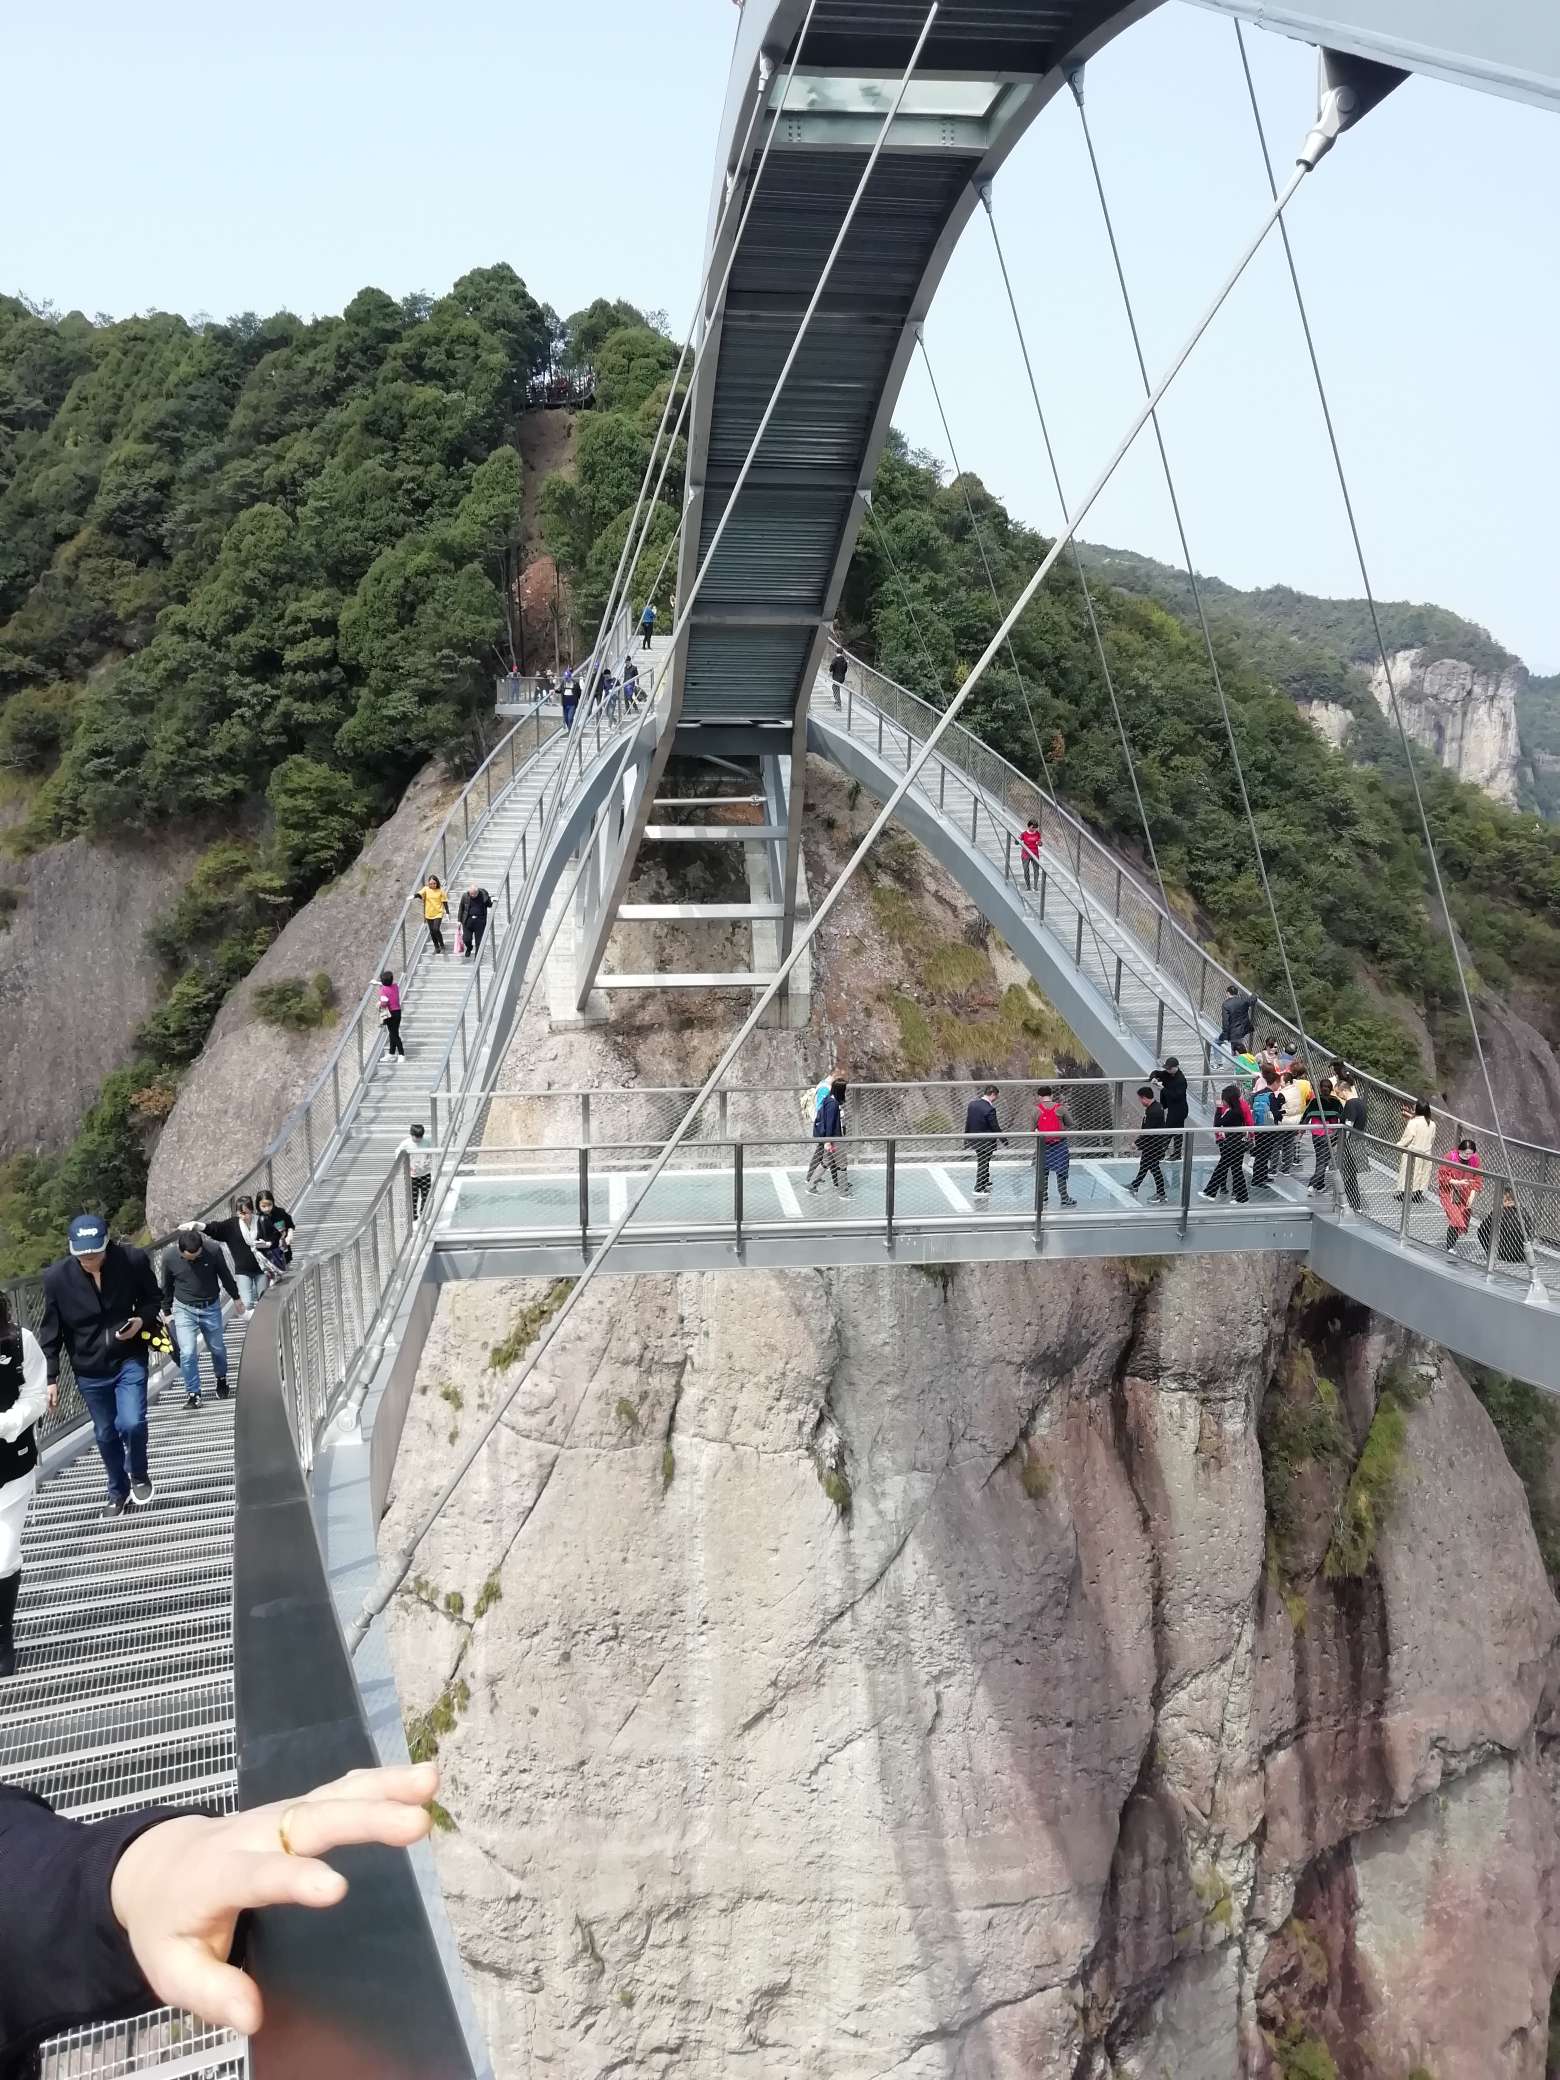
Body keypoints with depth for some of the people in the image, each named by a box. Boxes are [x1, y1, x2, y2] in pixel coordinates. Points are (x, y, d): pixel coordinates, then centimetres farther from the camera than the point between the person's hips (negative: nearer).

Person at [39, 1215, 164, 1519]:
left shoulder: (133, 1260, -18)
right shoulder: (57, 1277, -16)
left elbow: (154, 1299, 1)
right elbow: (50, 1332, -5)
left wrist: (142, 1320, -20)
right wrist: (50, 1377, -4)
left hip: (129, 1359, -1)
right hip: (89, 1370, 2)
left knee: (131, 1423, -16)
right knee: (105, 1435, 14)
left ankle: (139, 1475, 16)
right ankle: (119, 1493, 37)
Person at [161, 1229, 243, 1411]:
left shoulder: (213, 1251, -18)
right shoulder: (169, 1256, -16)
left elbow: (225, 1275, 0)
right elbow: (167, 1286, 1)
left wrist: (236, 1298, 11)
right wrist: (166, 1311, 11)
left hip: (211, 1308, 1)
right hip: (184, 1309, -1)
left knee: (217, 1348, 15)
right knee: (187, 1352, -10)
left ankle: (221, 1379, 42)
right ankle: (192, 1393, 4)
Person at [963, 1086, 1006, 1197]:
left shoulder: (972, 1104, -3)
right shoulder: (990, 1109, -24)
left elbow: (967, 1122, 6)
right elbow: (995, 1128, -18)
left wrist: (966, 1139, 15)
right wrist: (1004, 1141, -5)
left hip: (973, 1140, 7)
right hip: (986, 1141, -7)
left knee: (983, 1163, 24)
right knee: (983, 1164, 8)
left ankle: (985, 1183, 40)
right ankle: (979, 1190, 17)